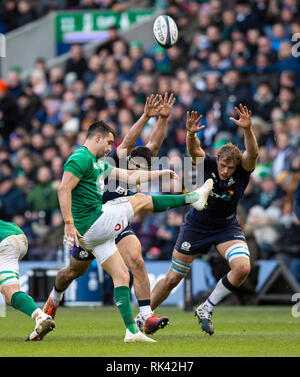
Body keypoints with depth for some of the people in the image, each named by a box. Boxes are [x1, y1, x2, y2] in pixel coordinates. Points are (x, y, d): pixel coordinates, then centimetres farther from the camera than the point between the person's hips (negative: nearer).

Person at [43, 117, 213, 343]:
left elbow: (130, 177, 26)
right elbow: (64, 189, -20)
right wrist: (69, 223, -25)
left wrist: (159, 174, 24)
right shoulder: (81, 158, -9)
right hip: (93, 221, -10)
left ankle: (132, 331, 2)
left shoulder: (99, 163, 22)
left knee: (121, 276, 6)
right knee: (140, 200, 4)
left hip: (95, 231, 10)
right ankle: (193, 197, 16)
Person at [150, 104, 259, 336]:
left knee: (242, 267, -25)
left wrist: (247, 129, -57)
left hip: (226, 227, 1)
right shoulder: (208, 164, -19)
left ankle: (206, 309, -6)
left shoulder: (242, 171, -20)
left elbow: (253, 153, -39)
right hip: (197, 225, -1)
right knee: (172, 279, 5)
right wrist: (191, 134, -59)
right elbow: (194, 150, -38)